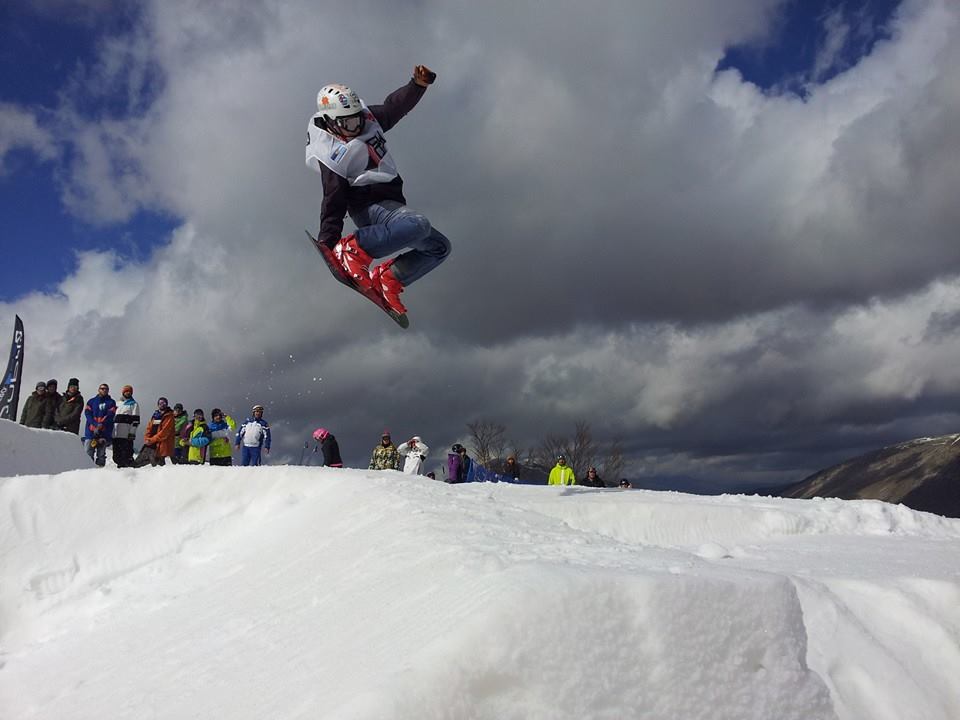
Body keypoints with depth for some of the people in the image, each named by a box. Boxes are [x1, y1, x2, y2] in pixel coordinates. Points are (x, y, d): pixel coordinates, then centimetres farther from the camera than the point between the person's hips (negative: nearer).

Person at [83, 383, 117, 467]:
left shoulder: (111, 402, 11)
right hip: (91, 431, 1)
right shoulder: (91, 401, 15)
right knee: (88, 452, -5)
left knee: (101, 454, 0)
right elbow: (88, 414, 2)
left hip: (104, 432, -1)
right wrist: (96, 424, -13)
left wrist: (100, 425, -17)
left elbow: (110, 416, -3)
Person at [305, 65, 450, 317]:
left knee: (439, 248, 9)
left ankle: (389, 279, 7)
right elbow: (333, 201, -18)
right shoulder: (331, 158, -15)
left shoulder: (369, 118, 6)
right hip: (371, 208, -9)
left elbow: (396, 105, 16)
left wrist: (419, 84, -1)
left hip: (392, 202, 9)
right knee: (419, 224, -37)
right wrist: (328, 241, -25)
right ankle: (352, 250, -30)